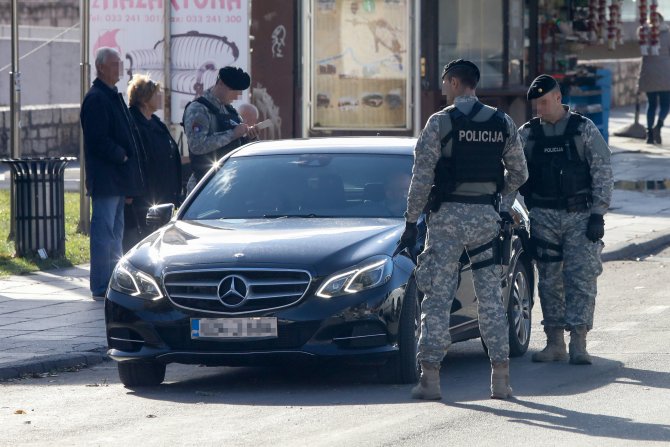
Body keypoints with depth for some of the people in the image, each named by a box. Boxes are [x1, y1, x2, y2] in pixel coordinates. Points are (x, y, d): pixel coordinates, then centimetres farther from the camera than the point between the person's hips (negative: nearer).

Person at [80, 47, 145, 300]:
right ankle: (102, 287, -8)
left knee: (115, 231, 13)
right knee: (104, 230, -9)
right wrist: (122, 157, -14)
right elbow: (98, 140, -20)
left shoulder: (113, 97, 19)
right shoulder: (96, 99, -12)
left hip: (117, 179, 10)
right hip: (105, 178, -10)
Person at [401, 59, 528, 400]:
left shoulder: (440, 122, -6)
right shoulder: (502, 124, 7)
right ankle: (501, 376, 4)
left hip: (448, 216, -4)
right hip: (487, 217, 4)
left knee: (437, 296, -1)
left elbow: (422, 177, -8)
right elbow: (518, 174, 13)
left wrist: (411, 223, -2)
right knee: (491, 296, 8)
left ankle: (430, 376, -7)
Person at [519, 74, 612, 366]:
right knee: (549, 281, 4)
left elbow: (602, 173, -2)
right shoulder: (527, 134, 7)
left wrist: (598, 215, -9)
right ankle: (554, 343, 9)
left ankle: (578, 344, -10)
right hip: (543, 218, 3)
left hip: (580, 216, -3)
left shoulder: (584, 130, -1)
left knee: (581, 279, -9)